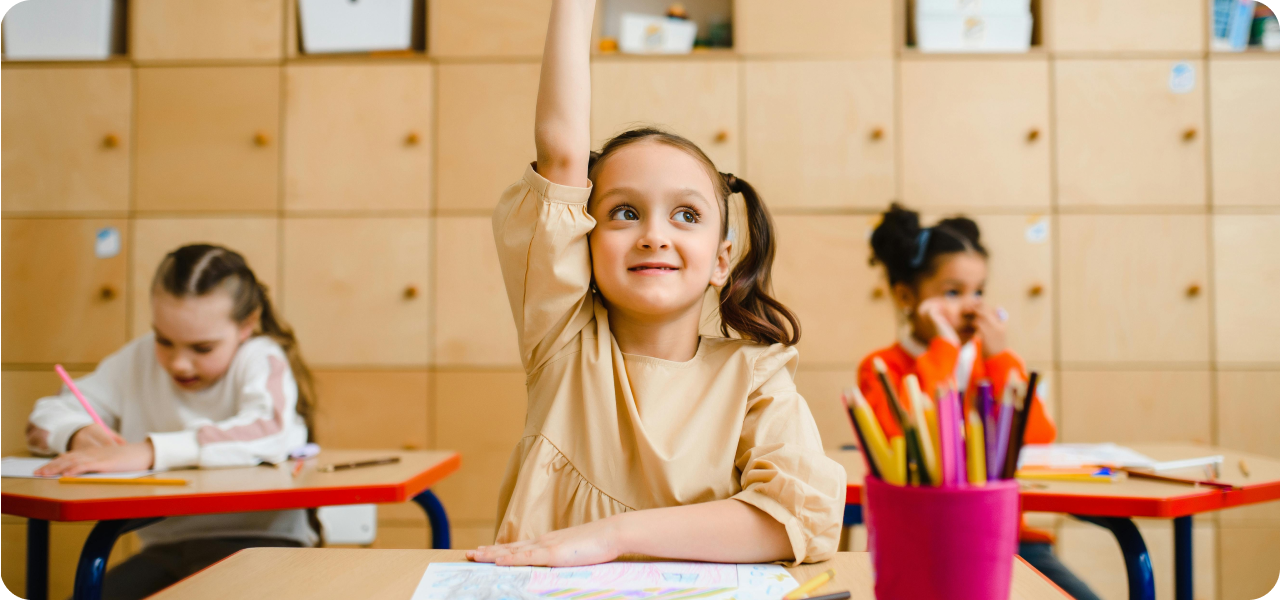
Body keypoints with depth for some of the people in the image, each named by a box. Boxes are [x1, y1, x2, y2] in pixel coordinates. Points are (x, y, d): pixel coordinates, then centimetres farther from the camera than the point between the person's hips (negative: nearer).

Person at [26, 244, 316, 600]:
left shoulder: (261, 360, -9)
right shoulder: (140, 360, 7)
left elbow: (270, 434, -30)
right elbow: (48, 417, 11)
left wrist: (151, 451, -37)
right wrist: (80, 435, -14)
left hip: (259, 544, -5)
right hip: (166, 548, 5)